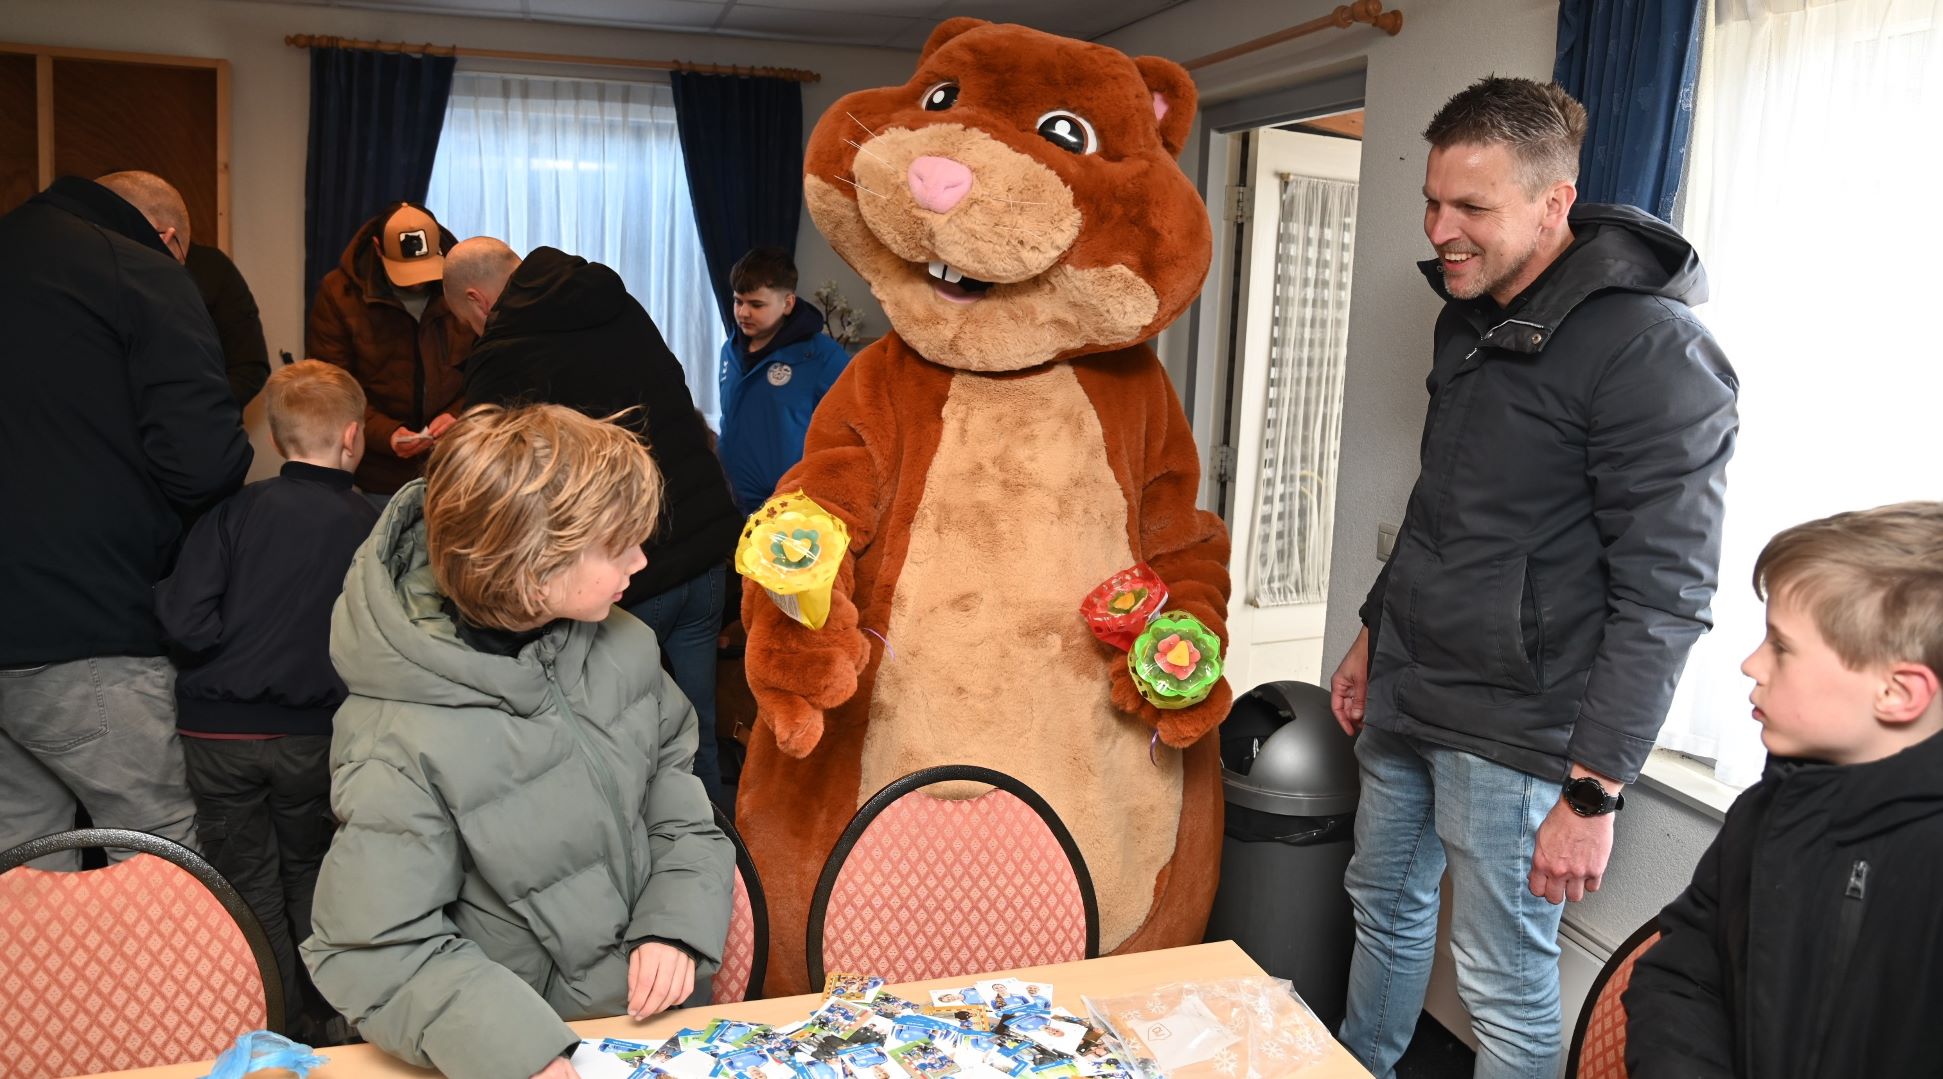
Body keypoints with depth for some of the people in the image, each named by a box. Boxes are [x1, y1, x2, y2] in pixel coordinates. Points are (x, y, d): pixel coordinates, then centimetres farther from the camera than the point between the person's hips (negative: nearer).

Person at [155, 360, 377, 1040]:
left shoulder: (237, 508, -7)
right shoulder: (372, 527, -7)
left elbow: (186, 620, -15)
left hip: (218, 730, 0)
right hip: (311, 735, 1)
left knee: (250, 888, 12)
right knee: (308, 878, 20)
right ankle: (327, 1022, 29)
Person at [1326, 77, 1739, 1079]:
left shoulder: (1653, 353, -18)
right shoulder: (1471, 316, 9)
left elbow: (1663, 597, -20)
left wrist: (1593, 791, -21)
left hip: (1510, 732, -8)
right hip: (1405, 695, 8)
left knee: (1505, 986, 2)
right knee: (1384, 906, 21)